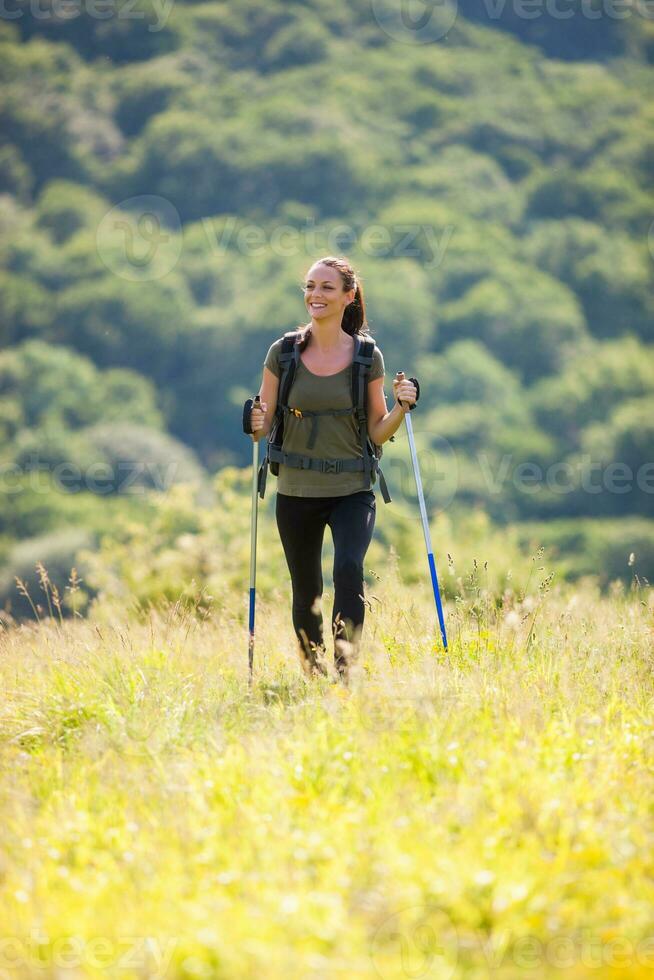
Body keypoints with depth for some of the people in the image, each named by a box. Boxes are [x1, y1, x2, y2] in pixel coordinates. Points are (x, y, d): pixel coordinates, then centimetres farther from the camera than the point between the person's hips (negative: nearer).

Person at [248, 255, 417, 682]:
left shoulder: (367, 356, -2)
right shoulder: (284, 352, -1)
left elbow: (377, 432, 3)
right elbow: (266, 423, 3)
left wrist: (401, 408, -15)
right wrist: (257, 424, -18)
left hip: (351, 491, -2)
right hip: (296, 492, 2)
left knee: (349, 571, -25)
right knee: (306, 593, 10)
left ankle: (345, 672, -24)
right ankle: (312, 677, 30)